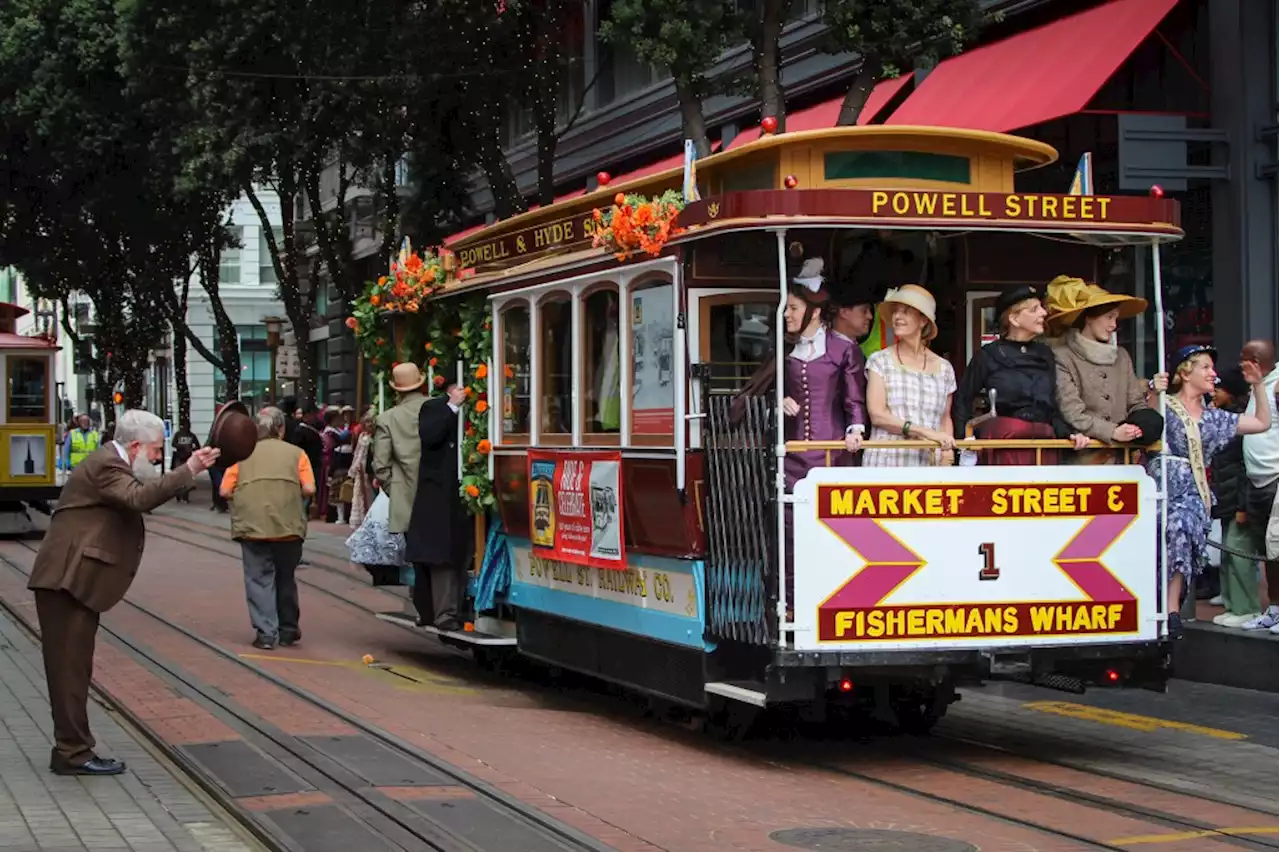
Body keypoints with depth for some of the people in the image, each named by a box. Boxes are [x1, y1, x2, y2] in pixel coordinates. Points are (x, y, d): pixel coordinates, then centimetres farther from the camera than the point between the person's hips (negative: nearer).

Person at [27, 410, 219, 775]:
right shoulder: (105, 466, -15)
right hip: (68, 580, -11)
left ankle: (71, 749, 18)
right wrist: (188, 470, -34)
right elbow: (139, 498, -31)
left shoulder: (110, 463, 19)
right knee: (70, 667, -7)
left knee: (73, 668, 13)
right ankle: (73, 752, -4)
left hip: (74, 581, 11)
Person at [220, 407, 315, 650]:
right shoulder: (295, 453, 10)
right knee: (286, 577, 16)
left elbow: (225, 491, 6)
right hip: (288, 525, 0)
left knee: (259, 577, 5)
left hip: (252, 523, 0)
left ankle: (265, 633, -2)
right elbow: (309, 489, 0)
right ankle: (288, 630, 27)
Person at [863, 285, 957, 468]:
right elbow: (877, 415, -7)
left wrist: (947, 452, -1)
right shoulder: (880, 361, 3)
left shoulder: (944, 368, 10)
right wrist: (925, 432, -15)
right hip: (886, 462, -2)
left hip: (930, 462, 2)